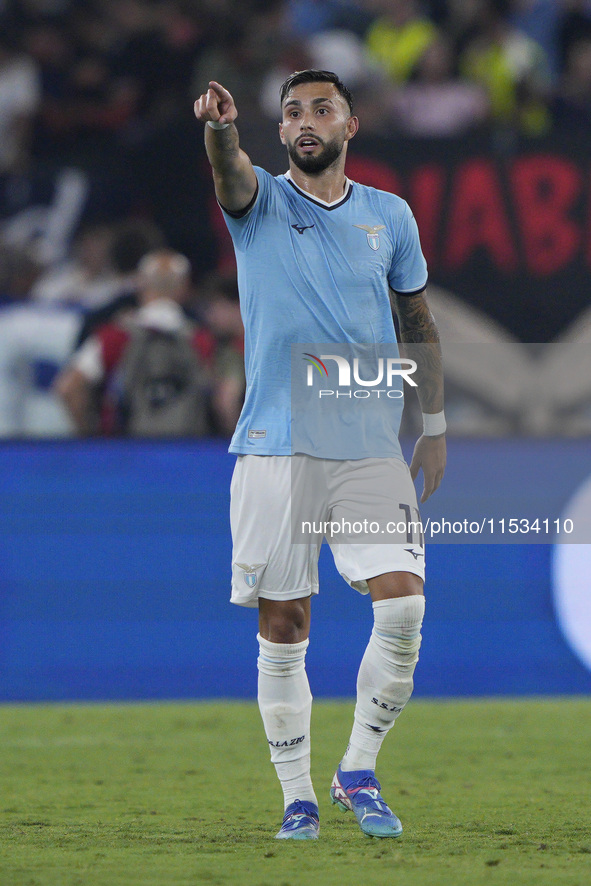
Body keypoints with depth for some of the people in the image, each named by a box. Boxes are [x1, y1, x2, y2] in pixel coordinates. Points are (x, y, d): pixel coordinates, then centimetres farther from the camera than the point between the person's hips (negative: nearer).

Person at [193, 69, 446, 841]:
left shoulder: (389, 217, 10)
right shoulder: (260, 202, 3)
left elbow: (418, 322, 19)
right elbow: (231, 169, -21)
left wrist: (435, 427, 15)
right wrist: (220, 127, -43)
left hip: (372, 444, 1)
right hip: (274, 444, -1)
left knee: (403, 603, -14)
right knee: (282, 626, 0)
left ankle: (359, 773, 3)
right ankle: (298, 798, 11)